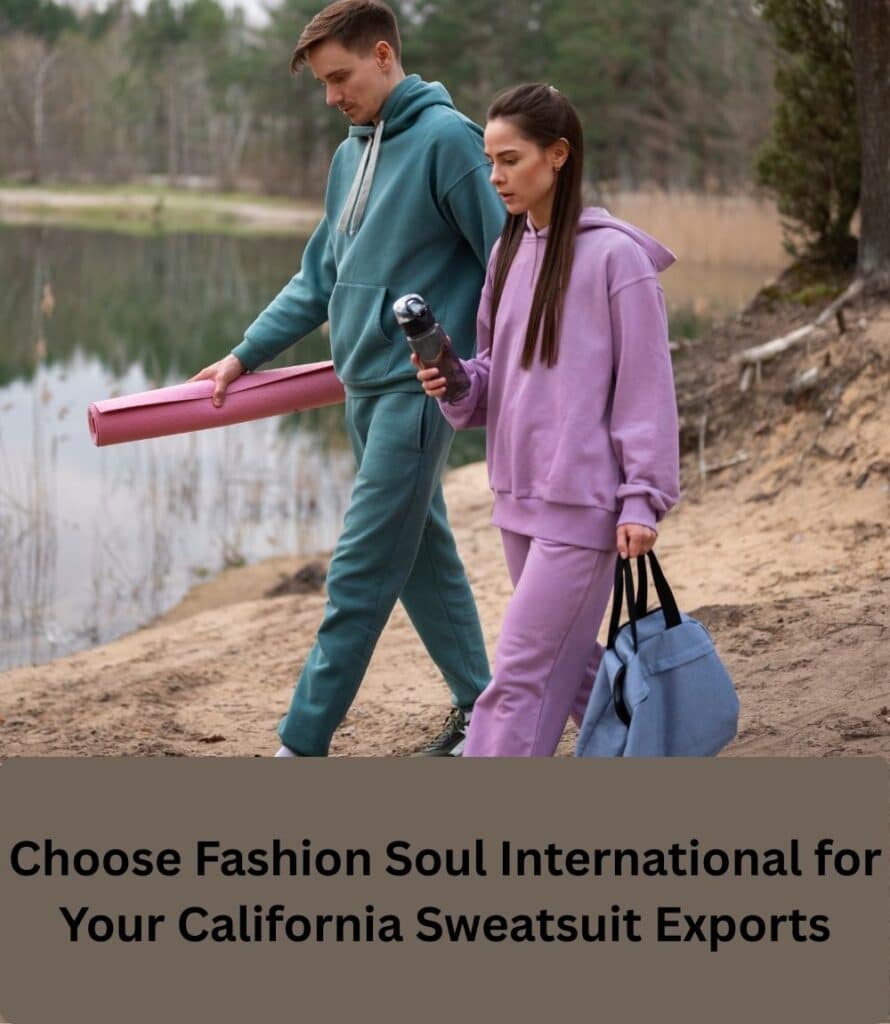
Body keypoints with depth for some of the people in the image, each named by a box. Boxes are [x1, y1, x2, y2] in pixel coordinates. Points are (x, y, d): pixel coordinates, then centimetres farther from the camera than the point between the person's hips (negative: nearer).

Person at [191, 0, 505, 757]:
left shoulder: (447, 139, -12)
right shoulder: (351, 156, 13)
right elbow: (320, 278, 19)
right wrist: (245, 355, 15)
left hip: (417, 389, -8)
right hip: (365, 387, 8)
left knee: (360, 572, -5)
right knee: (423, 555, 15)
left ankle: (304, 743, -1)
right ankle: (480, 706, 26)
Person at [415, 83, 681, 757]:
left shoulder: (614, 255, -12)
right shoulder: (511, 252, 10)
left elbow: (645, 385, -11)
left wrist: (642, 498, -13)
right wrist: (454, 381, -5)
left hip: (583, 503, -8)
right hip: (520, 496, 8)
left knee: (519, 677, -7)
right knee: (572, 666, 16)